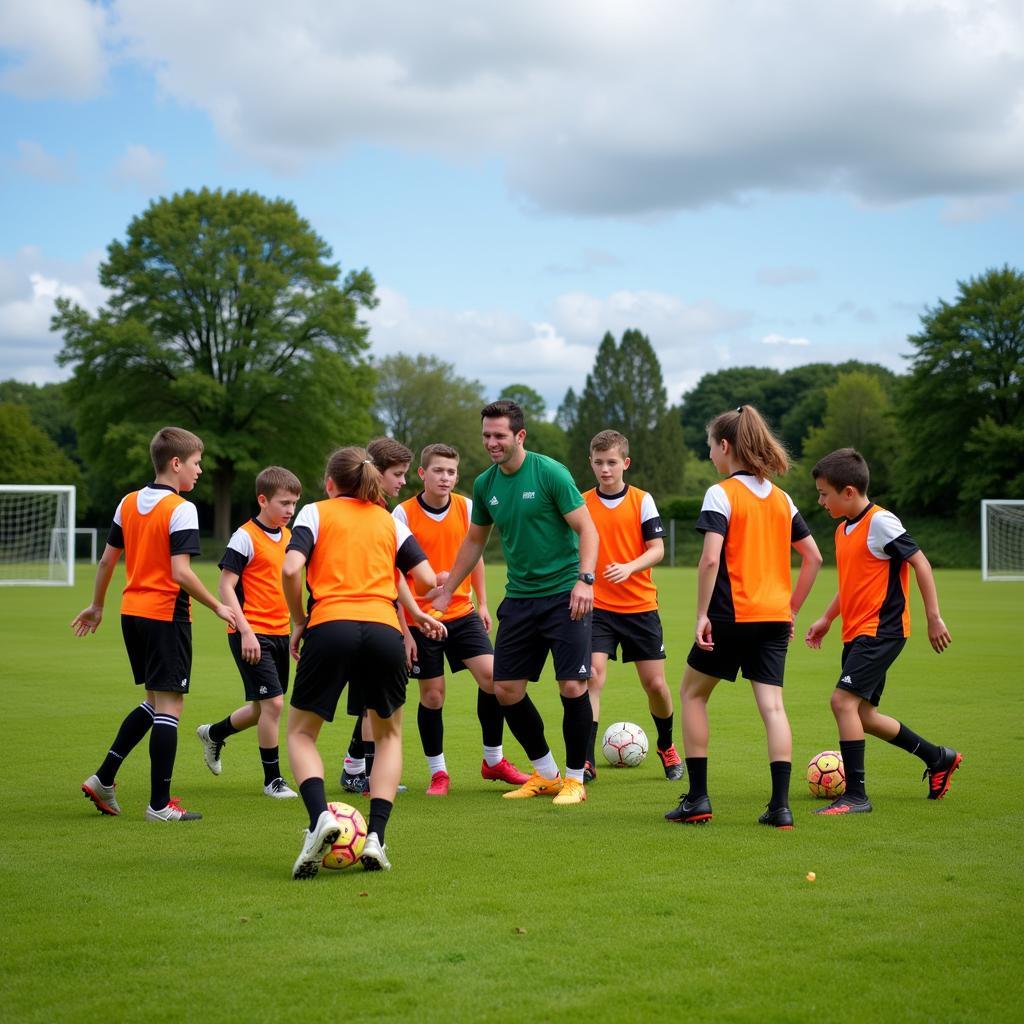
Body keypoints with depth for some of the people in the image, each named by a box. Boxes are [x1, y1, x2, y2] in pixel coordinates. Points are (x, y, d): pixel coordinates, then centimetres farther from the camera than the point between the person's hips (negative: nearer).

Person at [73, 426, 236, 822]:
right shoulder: (181, 509, -13)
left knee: (154, 702, 19)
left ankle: (103, 779, 15)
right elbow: (180, 572, -21)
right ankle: (160, 804, 0)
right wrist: (217, 607, -11)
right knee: (169, 705, -2)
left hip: (132, 612, 8)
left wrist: (97, 606, 24)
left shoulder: (128, 503, 8)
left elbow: (107, 559, 13)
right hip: (167, 615, -8)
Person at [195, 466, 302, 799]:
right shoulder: (245, 537, -11)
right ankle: (272, 779, 1)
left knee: (264, 707, 14)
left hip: (280, 633, 8)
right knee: (273, 702, -12)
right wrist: (246, 632, -20)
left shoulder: (288, 537, 12)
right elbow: (225, 586, -13)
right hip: (252, 635, -8)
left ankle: (214, 734, 40)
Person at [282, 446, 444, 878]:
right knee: (389, 734, 22)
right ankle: (376, 836, 5)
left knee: (300, 732, 14)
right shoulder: (389, 521, 21)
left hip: (330, 627, -2)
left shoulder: (315, 512, 13)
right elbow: (426, 580, 10)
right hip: (384, 629, 2)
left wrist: (298, 621, 9)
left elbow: (291, 568, -4)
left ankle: (320, 817, -13)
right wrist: (416, 613, 30)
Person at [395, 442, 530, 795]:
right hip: (422, 617, -3)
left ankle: (493, 760, 7)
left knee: (492, 676, -9)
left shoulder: (466, 507, 0)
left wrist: (482, 603, 11)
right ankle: (438, 773, 18)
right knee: (432, 695, 1)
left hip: (462, 614, 3)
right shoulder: (404, 514, -10)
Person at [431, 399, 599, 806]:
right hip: (519, 598, 6)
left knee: (573, 687, -11)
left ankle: (574, 778, 7)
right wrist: (447, 591, 23)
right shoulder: (485, 484, 6)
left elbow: (587, 530, -12)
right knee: (506, 689, 4)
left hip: (564, 595, -6)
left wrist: (585, 580, -24)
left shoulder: (550, 473, -12)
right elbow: (474, 541, 20)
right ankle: (545, 774, 21)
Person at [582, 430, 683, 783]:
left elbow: (657, 548, -5)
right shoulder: (582, 503, 3)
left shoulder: (642, 500, 0)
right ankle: (586, 761, -12)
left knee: (655, 684, 4)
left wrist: (630, 567, -22)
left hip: (641, 607, 0)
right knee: (593, 675, -17)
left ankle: (667, 747, 30)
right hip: (597, 607, 0)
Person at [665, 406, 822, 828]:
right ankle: (780, 805, -7)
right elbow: (813, 558, 14)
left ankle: (698, 798, 9)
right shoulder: (781, 498, 12)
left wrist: (701, 614, -12)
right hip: (774, 618, 5)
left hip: (731, 615, -5)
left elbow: (710, 559, -18)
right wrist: (790, 610, 19)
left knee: (693, 694, 11)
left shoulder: (721, 494, -7)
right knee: (772, 704, 2)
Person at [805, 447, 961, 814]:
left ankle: (856, 795, -13)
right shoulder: (844, 529, 13)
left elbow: (920, 562, -14)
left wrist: (934, 617, -14)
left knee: (843, 700, -19)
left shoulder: (880, 522, -14)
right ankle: (939, 758, 29)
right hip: (856, 632, 10)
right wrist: (826, 619, 22)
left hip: (881, 629, -10)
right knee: (863, 713, 12)